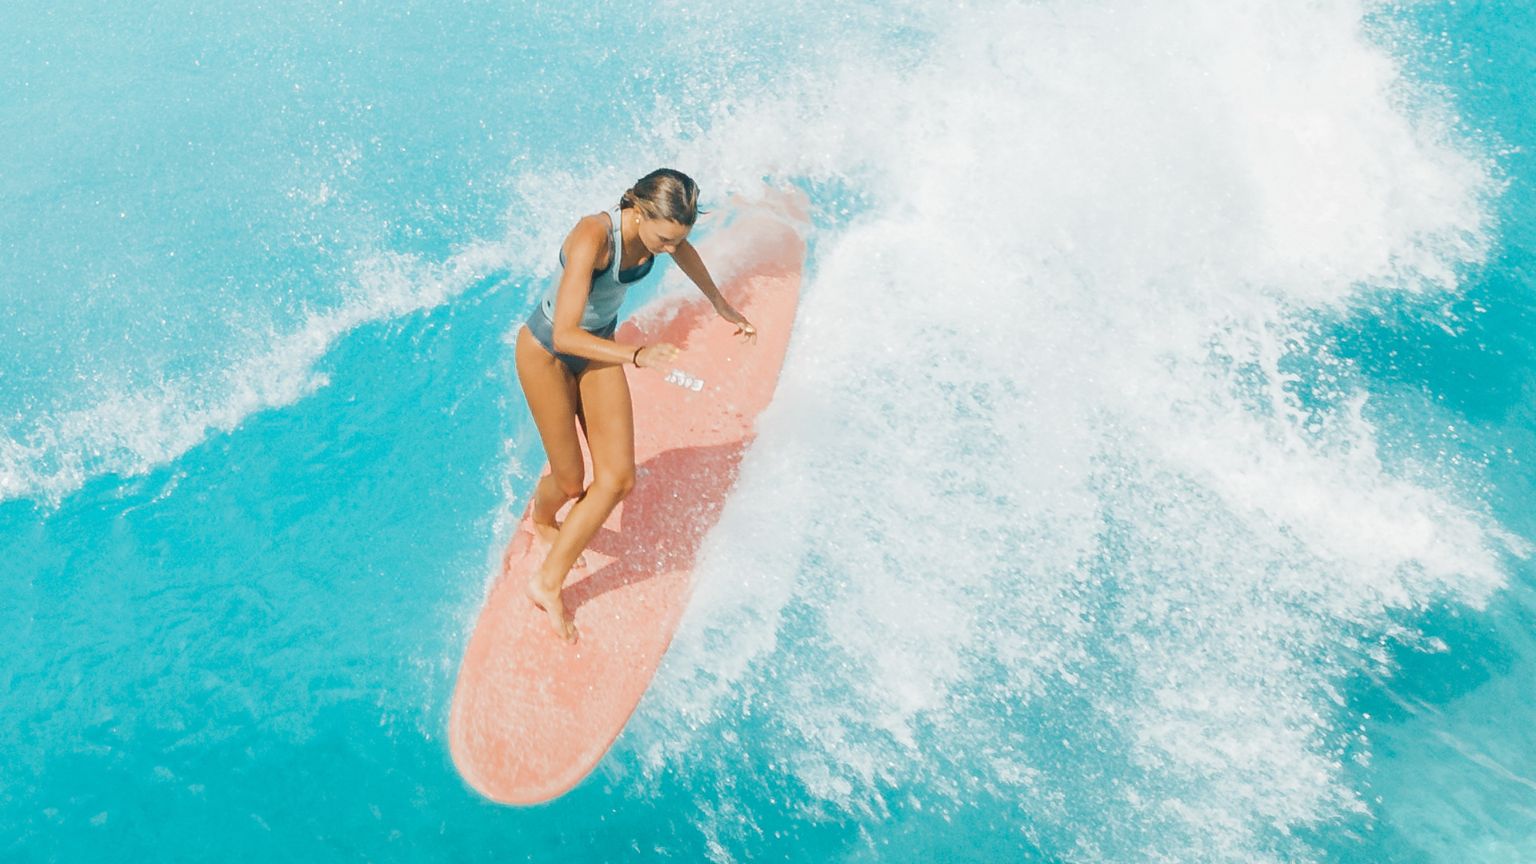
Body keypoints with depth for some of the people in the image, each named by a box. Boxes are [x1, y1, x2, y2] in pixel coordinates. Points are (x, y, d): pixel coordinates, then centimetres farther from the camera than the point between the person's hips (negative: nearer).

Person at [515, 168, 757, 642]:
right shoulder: (594, 237, -35)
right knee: (571, 481, 6)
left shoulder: (658, 228, -16)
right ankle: (541, 522, 45)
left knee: (618, 479, -4)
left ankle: (547, 582, 11)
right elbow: (565, 336, -35)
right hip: (546, 353, -6)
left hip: (598, 347, 6)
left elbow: (684, 252, 11)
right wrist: (635, 355, -45)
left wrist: (723, 307, 22)